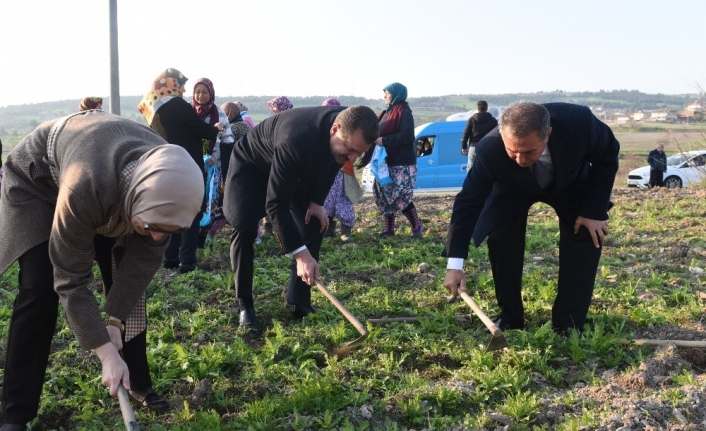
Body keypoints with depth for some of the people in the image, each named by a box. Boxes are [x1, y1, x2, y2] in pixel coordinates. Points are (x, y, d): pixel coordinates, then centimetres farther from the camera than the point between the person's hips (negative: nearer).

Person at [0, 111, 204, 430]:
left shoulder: (168, 184, -31)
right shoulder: (85, 186, -46)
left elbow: (146, 256, -17)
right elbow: (71, 280, -36)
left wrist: (115, 320, -22)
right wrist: (107, 353, -34)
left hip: (111, 182, 5)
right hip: (36, 180, -5)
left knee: (130, 278, -4)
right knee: (40, 290, -16)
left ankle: (137, 380, 12)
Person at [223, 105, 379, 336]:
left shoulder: (350, 131, -25)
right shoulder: (296, 140, -47)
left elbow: (330, 165, 0)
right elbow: (276, 204, -43)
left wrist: (317, 200, -10)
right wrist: (300, 254, -46)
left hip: (297, 170, 6)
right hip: (251, 165, -6)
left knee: (315, 224, -4)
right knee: (244, 229, -20)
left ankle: (300, 300, 6)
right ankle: (245, 306, -5)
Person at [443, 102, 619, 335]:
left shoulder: (578, 122, -40)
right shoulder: (490, 149, -40)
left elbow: (608, 155, -20)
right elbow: (468, 202, -31)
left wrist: (594, 210, -23)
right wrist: (455, 264, -35)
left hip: (572, 183, 1)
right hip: (513, 191, -1)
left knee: (588, 235, -15)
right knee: (499, 239, -19)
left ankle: (568, 325, -3)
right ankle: (510, 319, 0)